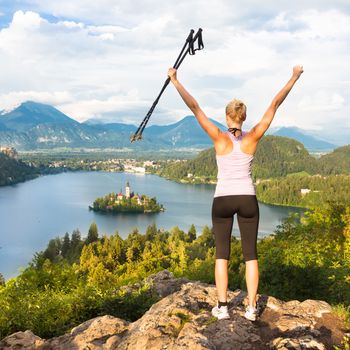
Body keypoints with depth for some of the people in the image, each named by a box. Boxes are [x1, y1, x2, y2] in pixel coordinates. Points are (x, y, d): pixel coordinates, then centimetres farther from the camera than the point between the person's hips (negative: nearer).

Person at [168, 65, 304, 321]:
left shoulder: (220, 138, -8)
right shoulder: (253, 138, -4)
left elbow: (194, 107, -9)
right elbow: (275, 104, 1)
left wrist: (175, 80, -5)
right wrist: (295, 77, 8)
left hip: (223, 200, -1)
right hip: (247, 199, 1)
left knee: (222, 254, 7)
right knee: (250, 254, 7)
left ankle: (222, 307, 7)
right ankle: (251, 308, 8)